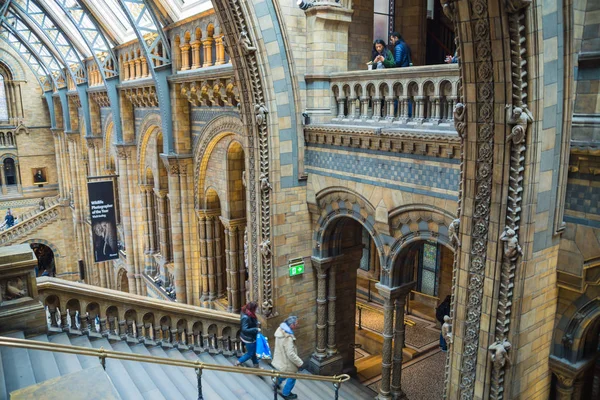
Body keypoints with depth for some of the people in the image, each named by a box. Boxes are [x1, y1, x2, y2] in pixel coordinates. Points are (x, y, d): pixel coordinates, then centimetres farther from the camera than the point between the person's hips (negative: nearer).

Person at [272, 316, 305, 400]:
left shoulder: (280, 329, -9)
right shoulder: (288, 338, -37)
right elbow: (291, 354, -33)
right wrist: (300, 363, -22)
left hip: (280, 358, 8)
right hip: (287, 361, -8)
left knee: (284, 373, 34)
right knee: (292, 377, 16)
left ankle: (277, 383, 55)